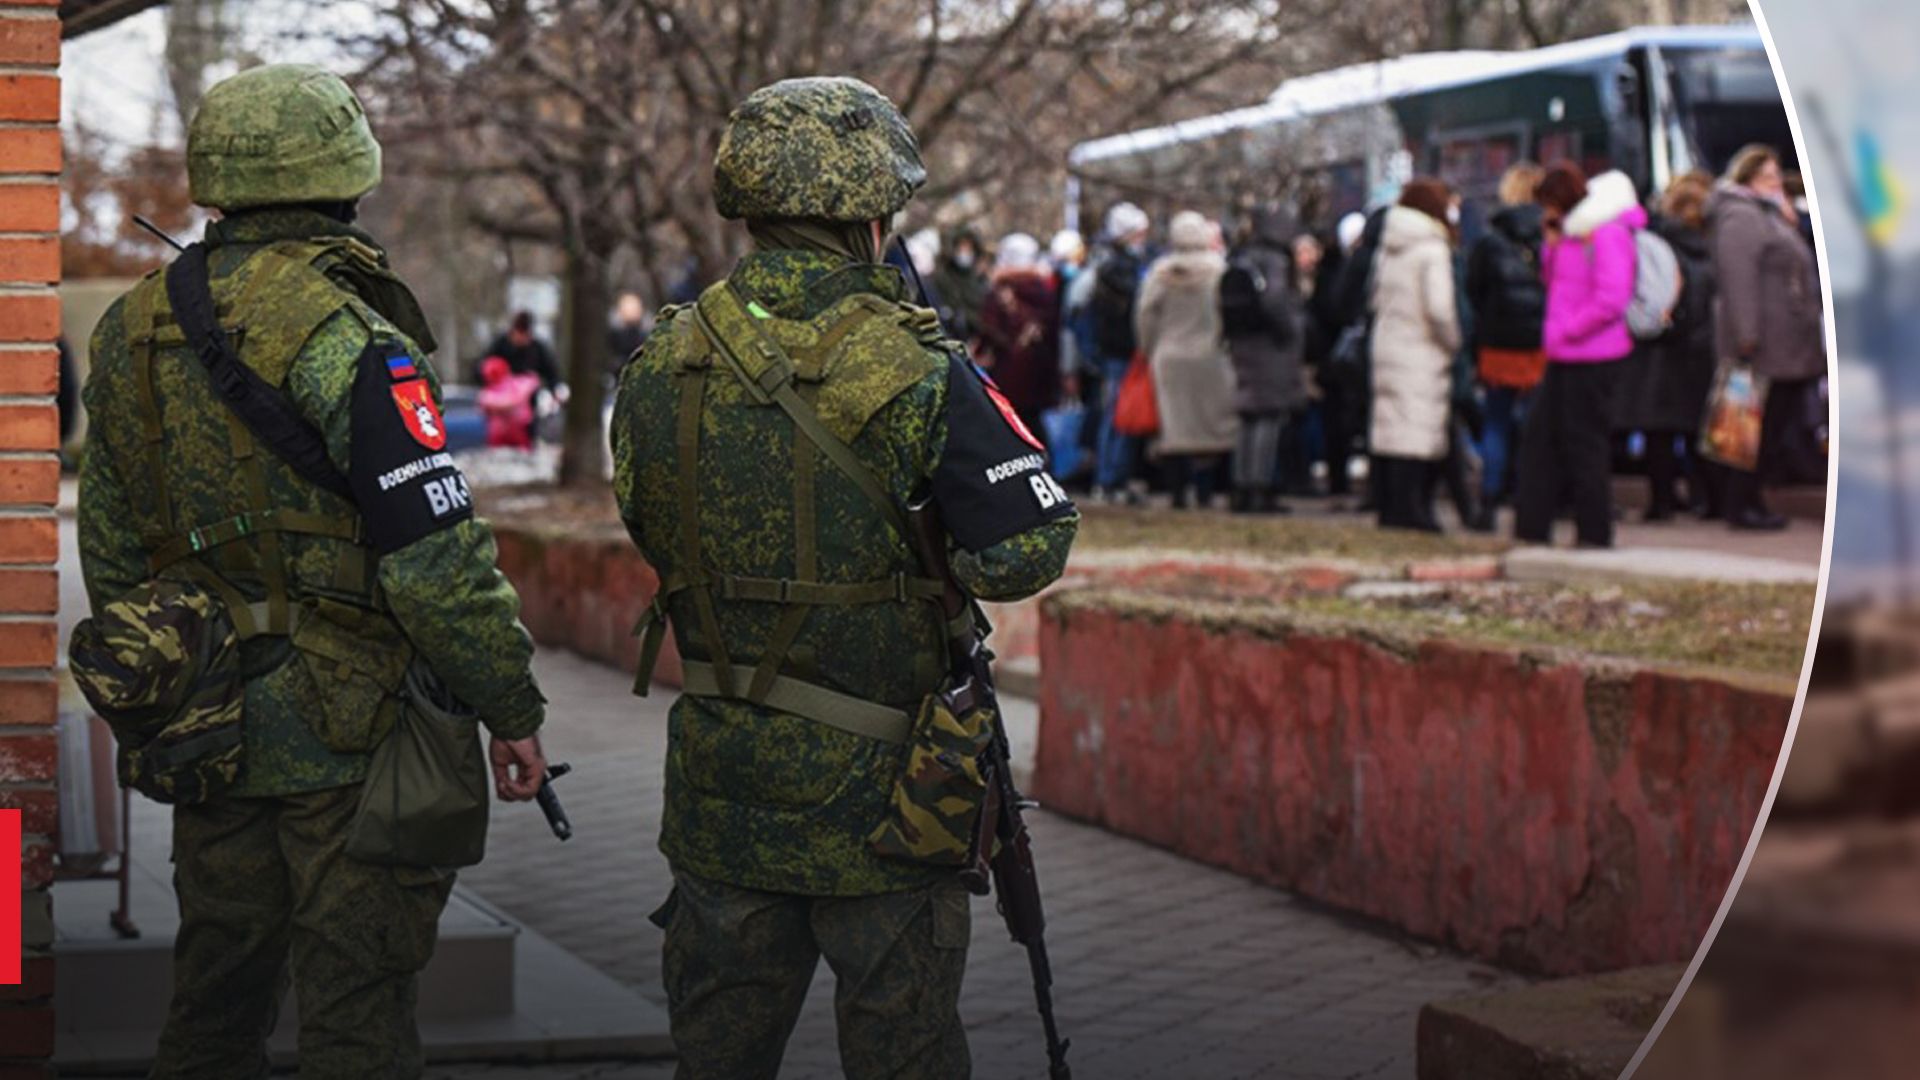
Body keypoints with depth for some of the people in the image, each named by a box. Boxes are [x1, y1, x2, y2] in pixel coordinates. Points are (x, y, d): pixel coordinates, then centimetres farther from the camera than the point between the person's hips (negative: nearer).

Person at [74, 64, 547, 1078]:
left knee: (214, 992, 19)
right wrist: (511, 708, -9)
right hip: (347, 728, -7)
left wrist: (153, 687, 24)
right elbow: (435, 558, -20)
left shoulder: (134, 329, 5)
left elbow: (108, 546, 13)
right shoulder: (349, 343, -18)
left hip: (209, 724, 7)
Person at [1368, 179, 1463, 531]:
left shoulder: (1388, 248, 11)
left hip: (1386, 346, 8)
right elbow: (1438, 307, -18)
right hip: (1422, 355, -8)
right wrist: (1453, 342, -4)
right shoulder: (1432, 250, -11)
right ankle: (1407, 509, -9)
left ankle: (1388, 504, 14)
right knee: (1416, 430, -7)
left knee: (1388, 426, 11)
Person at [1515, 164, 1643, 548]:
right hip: (1565, 357, 10)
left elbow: (1610, 299, -22)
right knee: (1539, 437, 10)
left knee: (1585, 444, -2)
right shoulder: (1571, 233, 14)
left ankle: (1594, 535, 7)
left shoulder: (1607, 235, -15)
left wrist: (1567, 330, -15)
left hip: (1594, 358, -10)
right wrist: (1552, 246, 5)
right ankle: (1531, 529, 15)